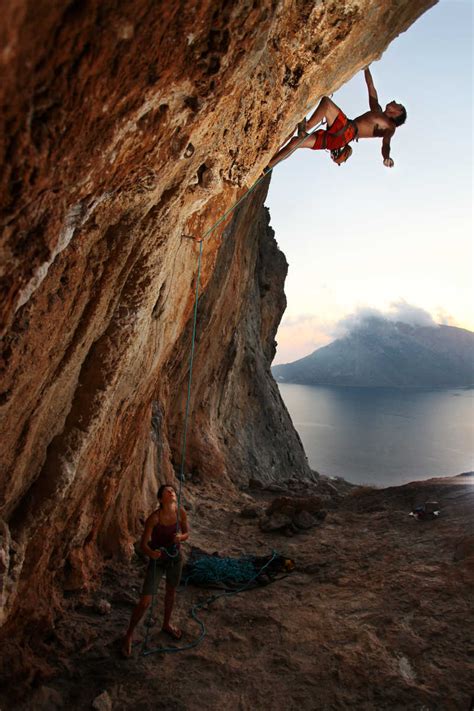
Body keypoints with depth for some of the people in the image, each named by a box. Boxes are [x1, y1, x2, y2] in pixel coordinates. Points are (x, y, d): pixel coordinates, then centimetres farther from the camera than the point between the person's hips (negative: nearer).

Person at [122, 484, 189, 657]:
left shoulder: (181, 512, -15)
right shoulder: (154, 518, -26)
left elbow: (187, 533, 0)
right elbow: (143, 544, -22)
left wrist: (181, 537, -23)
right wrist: (151, 553, -43)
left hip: (175, 558, 4)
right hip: (157, 560, -4)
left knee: (171, 592, 25)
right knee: (145, 602, -3)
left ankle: (167, 624, 51)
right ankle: (129, 634, 23)